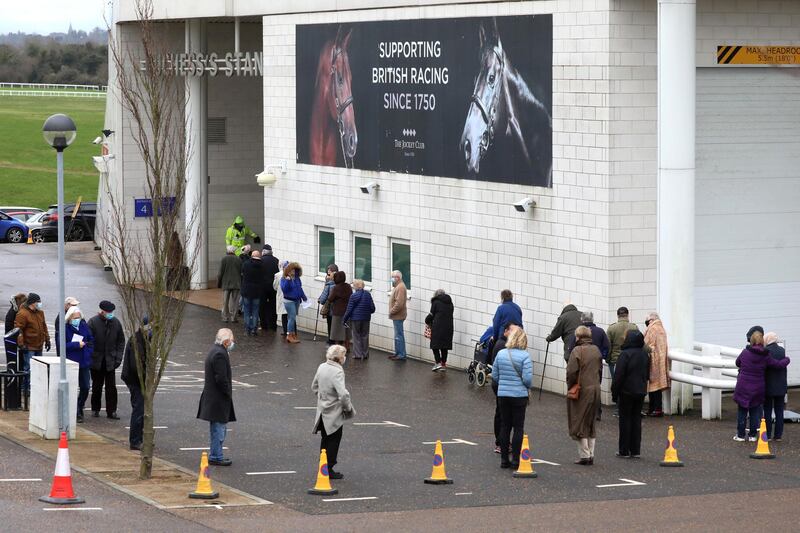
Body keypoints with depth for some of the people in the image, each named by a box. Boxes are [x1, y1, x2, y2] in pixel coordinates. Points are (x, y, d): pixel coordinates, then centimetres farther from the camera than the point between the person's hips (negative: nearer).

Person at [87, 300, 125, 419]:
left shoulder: (116, 322, 2)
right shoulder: (93, 322, -8)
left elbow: (121, 341, 10)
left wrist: (118, 358, 1)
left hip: (110, 360, 2)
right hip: (96, 360, -2)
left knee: (111, 387, -2)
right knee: (96, 386, 9)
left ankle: (111, 411, 3)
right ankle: (95, 409, 22)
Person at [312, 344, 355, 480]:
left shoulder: (322, 367, 1)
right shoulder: (337, 372, -24)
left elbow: (314, 387, 13)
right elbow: (343, 394, -31)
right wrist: (348, 407, -14)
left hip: (322, 411, 8)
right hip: (334, 414, -8)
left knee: (325, 440, 20)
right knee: (333, 442, 5)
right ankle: (329, 469, 11)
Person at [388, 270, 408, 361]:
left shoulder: (400, 287, -19)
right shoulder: (397, 286, 15)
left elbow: (399, 303, -26)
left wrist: (392, 312, -17)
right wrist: (392, 312, 14)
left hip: (398, 316, -11)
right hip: (397, 316, 11)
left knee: (399, 336, -7)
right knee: (398, 335, 17)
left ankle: (402, 355, -5)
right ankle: (397, 353, 25)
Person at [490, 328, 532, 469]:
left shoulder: (501, 354, 0)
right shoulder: (525, 356, -13)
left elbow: (494, 376, 5)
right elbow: (527, 378, -17)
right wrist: (528, 386, 5)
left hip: (502, 394, 4)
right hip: (519, 395, -4)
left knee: (504, 427, 12)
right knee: (518, 428, 4)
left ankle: (504, 459, 14)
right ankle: (515, 460, 3)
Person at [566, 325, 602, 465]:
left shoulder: (577, 351, -15)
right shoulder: (596, 350, 6)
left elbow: (571, 372, -17)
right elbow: (600, 369, 11)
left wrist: (570, 386, -2)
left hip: (581, 391, -6)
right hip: (595, 390, 6)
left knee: (579, 423, 2)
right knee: (590, 424, 15)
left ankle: (584, 455, -1)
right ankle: (591, 455, 16)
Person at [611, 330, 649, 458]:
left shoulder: (625, 354, -16)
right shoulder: (645, 355, 6)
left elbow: (618, 376, -15)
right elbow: (647, 374, 15)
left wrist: (614, 393, -8)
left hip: (627, 392, -6)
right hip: (641, 392, 6)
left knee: (625, 419, 1)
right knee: (637, 419, 10)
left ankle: (624, 450, 2)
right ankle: (635, 450, 11)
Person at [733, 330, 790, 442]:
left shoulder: (745, 352, -9)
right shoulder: (766, 357, -9)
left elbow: (737, 363, 8)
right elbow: (780, 364, -2)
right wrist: (786, 359, 19)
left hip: (743, 387, -1)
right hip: (758, 389, 1)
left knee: (742, 411, 9)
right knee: (755, 411, 12)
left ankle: (740, 435, 13)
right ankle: (753, 435, 14)